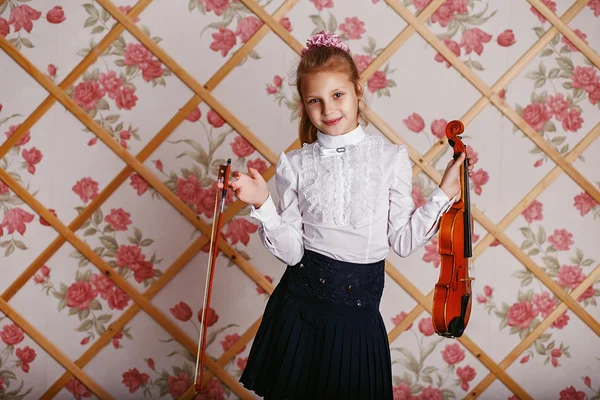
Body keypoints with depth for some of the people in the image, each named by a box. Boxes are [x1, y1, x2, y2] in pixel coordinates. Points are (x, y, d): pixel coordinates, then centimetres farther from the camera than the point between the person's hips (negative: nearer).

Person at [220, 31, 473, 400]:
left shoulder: (391, 158, -3)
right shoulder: (295, 165, -2)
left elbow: (403, 241, -2)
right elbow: (292, 251, -4)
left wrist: (444, 195, -7)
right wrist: (262, 204, -16)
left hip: (359, 315, 0)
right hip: (301, 305, 1)